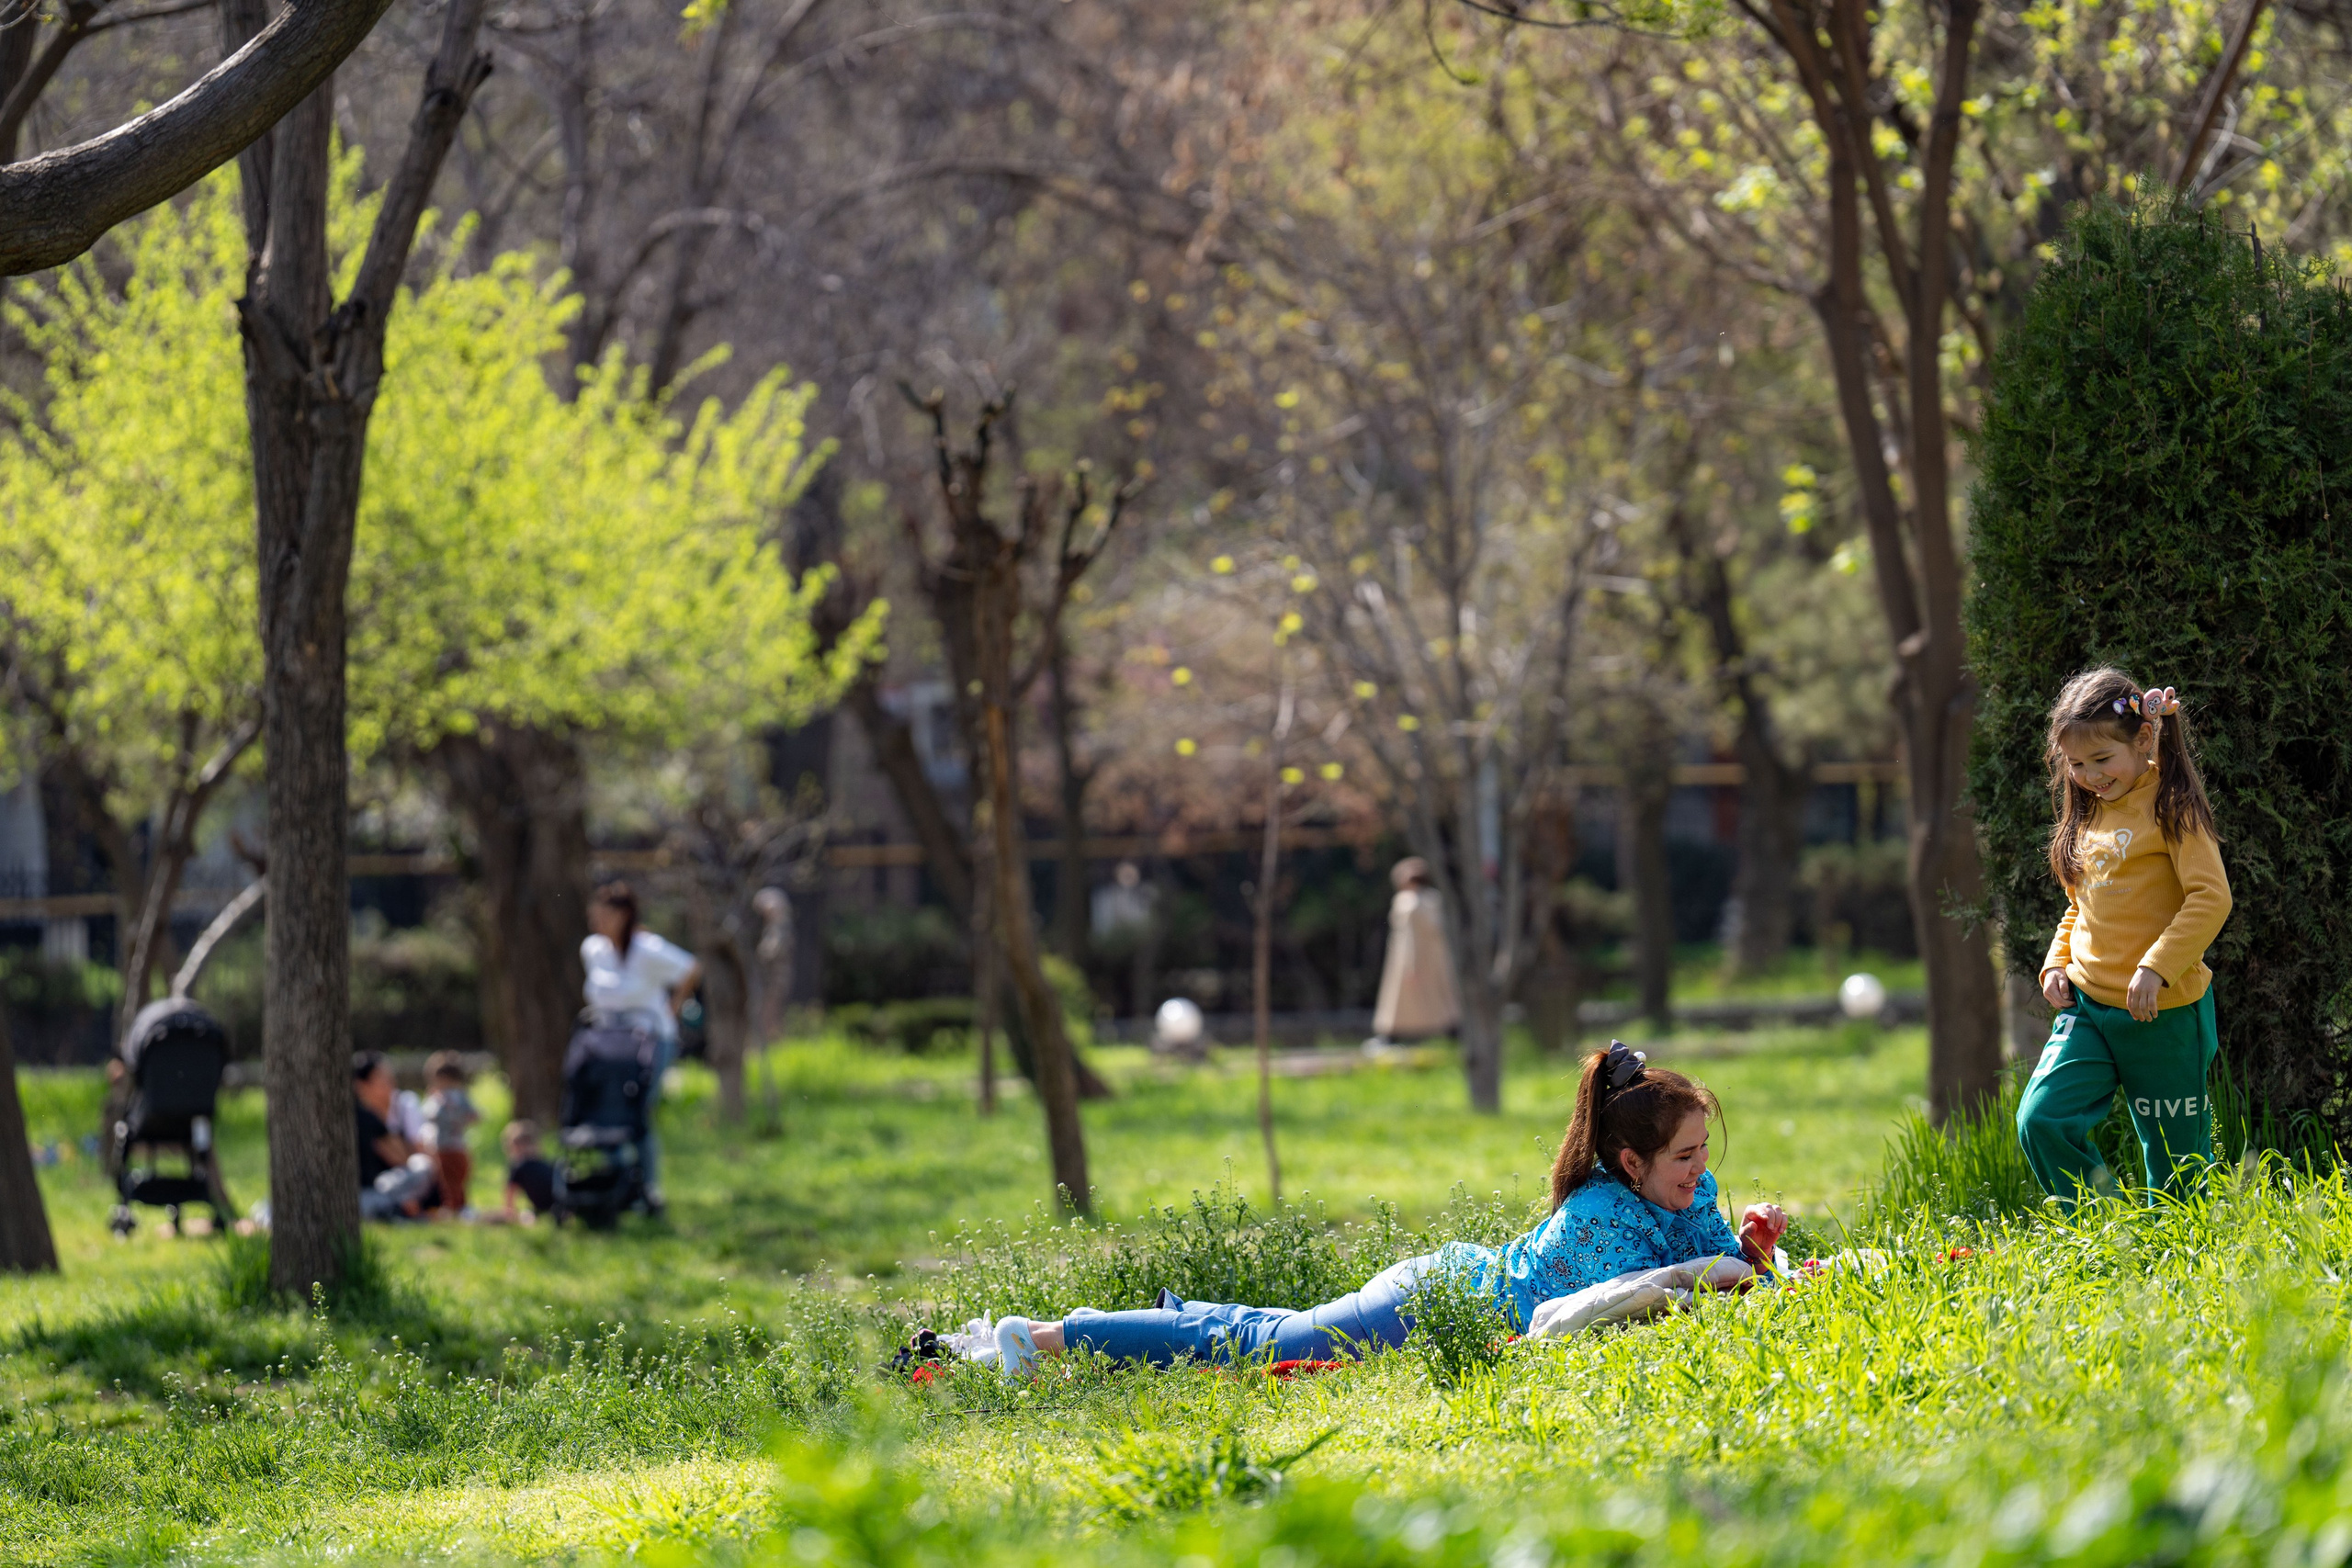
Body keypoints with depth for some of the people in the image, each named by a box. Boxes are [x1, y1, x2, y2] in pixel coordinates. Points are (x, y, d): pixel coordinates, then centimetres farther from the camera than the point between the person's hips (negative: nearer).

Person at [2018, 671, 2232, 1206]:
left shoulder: (2170, 807, -10)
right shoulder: (2088, 815, 12)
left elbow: (2211, 897, -18)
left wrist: (2157, 967, -24)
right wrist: (2057, 962, 7)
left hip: (2163, 1014, -6)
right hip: (2087, 1005, 6)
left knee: (2175, 1157, 3)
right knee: (2041, 1120, -12)